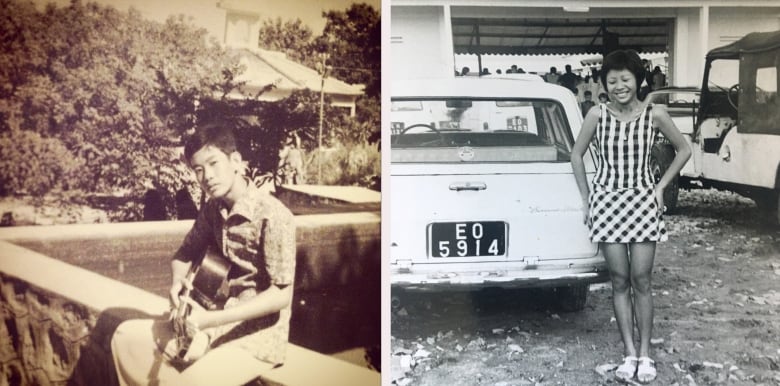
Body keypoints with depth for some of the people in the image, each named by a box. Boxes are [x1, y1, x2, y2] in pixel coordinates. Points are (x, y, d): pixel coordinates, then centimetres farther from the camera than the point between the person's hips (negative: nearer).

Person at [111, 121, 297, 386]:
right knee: (126, 338, 4)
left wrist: (210, 319, -25)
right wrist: (178, 280, -8)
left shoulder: (273, 216, -20)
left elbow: (281, 295, -22)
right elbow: (185, 254, 16)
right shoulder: (212, 209, 2)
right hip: (217, 323, 7)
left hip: (258, 335, -7)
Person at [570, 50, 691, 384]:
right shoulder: (597, 115, -5)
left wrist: (660, 187, 3)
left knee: (641, 281, 1)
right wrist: (586, 199, 4)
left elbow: (683, 150, 8)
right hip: (607, 203, 0)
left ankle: (645, 353, 13)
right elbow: (576, 155, 6)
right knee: (619, 281, 3)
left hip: (643, 203, 0)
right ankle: (629, 353, 12)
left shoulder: (654, 114, -5)